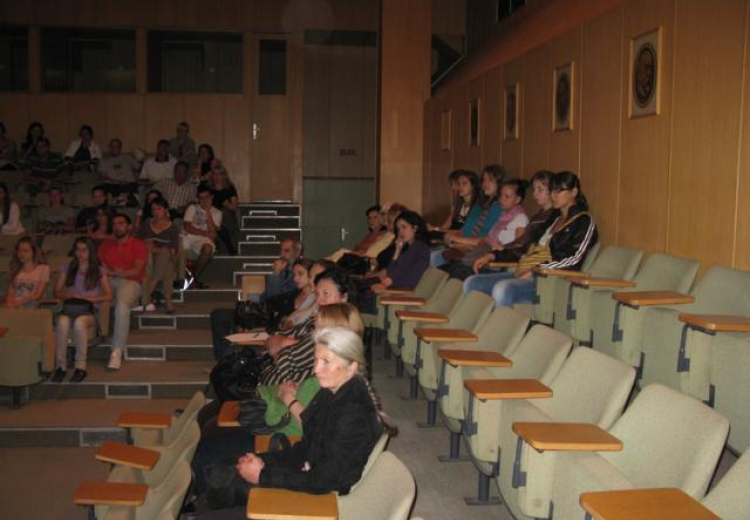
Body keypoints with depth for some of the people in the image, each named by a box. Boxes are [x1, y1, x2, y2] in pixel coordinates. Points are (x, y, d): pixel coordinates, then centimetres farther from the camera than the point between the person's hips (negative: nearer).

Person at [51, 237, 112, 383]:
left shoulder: (98, 271, 12)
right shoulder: (67, 269, 19)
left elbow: (108, 296, 6)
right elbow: (57, 293, 15)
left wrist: (88, 298, -7)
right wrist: (69, 296, -7)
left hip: (89, 311, -2)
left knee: (79, 322, -39)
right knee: (62, 322, -36)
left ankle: (81, 367, -32)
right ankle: (60, 366, -28)